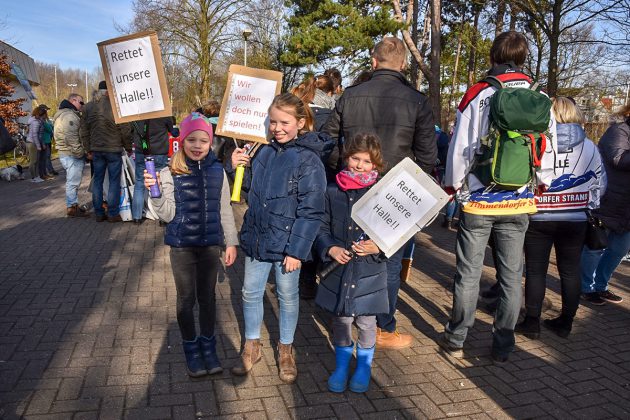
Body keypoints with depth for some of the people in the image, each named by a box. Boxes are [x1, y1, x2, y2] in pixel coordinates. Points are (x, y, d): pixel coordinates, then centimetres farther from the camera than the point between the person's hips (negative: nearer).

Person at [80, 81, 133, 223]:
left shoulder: (88, 107, 6)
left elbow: (83, 131, 9)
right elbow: (125, 130, -10)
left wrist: (88, 150, 16)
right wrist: (128, 148, 2)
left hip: (96, 150, 5)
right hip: (114, 149, -5)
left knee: (97, 180, 11)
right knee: (114, 181, 3)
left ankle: (99, 213, 16)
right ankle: (113, 213, 5)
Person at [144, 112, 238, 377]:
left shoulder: (217, 171, -2)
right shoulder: (170, 174, -9)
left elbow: (225, 211, 5)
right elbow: (168, 214, -9)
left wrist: (231, 242, 7)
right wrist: (155, 193, -25)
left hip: (211, 245, 2)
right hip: (182, 246, -1)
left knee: (207, 297, 15)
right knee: (186, 299, 12)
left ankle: (208, 346, 33)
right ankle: (191, 349, 31)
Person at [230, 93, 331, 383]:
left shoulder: (309, 161, -14)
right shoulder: (264, 152, 3)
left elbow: (311, 212, -15)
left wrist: (296, 251, -17)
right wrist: (238, 168, -2)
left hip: (286, 244, -5)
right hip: (256, 238, 5)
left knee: (288, 296, 12)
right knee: (251, 293, 15)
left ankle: (286, 349, 33)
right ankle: (252, 346, 35)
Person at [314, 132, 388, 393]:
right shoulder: (333, 191, -1)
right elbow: (321, 227, 5)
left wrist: (378, 247, -19)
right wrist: (330, 249, -12)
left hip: (370, 272, -1)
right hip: (338, 269, 2)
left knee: (366, 322, 13)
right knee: (340, 320, 14)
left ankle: (364, 366, 37)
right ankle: (341, 364, 36)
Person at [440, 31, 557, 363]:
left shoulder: (477, 95, -9)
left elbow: (459, 149, -7)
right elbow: (549, 150, 7)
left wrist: (452, 187, 7)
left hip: (478, 200, -2)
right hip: (519, 203, 3)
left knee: (468, 273, 9)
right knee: (511, 276, 12)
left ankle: (455, 340, 21)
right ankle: (503, 347, 23)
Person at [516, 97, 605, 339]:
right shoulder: (589, 147, 0)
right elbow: (599, 184, 8)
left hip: (538, 218, -2)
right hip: (575, 220, 3)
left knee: (536, 271, 6)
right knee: (570, 271, 13)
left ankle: (532, 323, 12)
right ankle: (565, 323, 22)